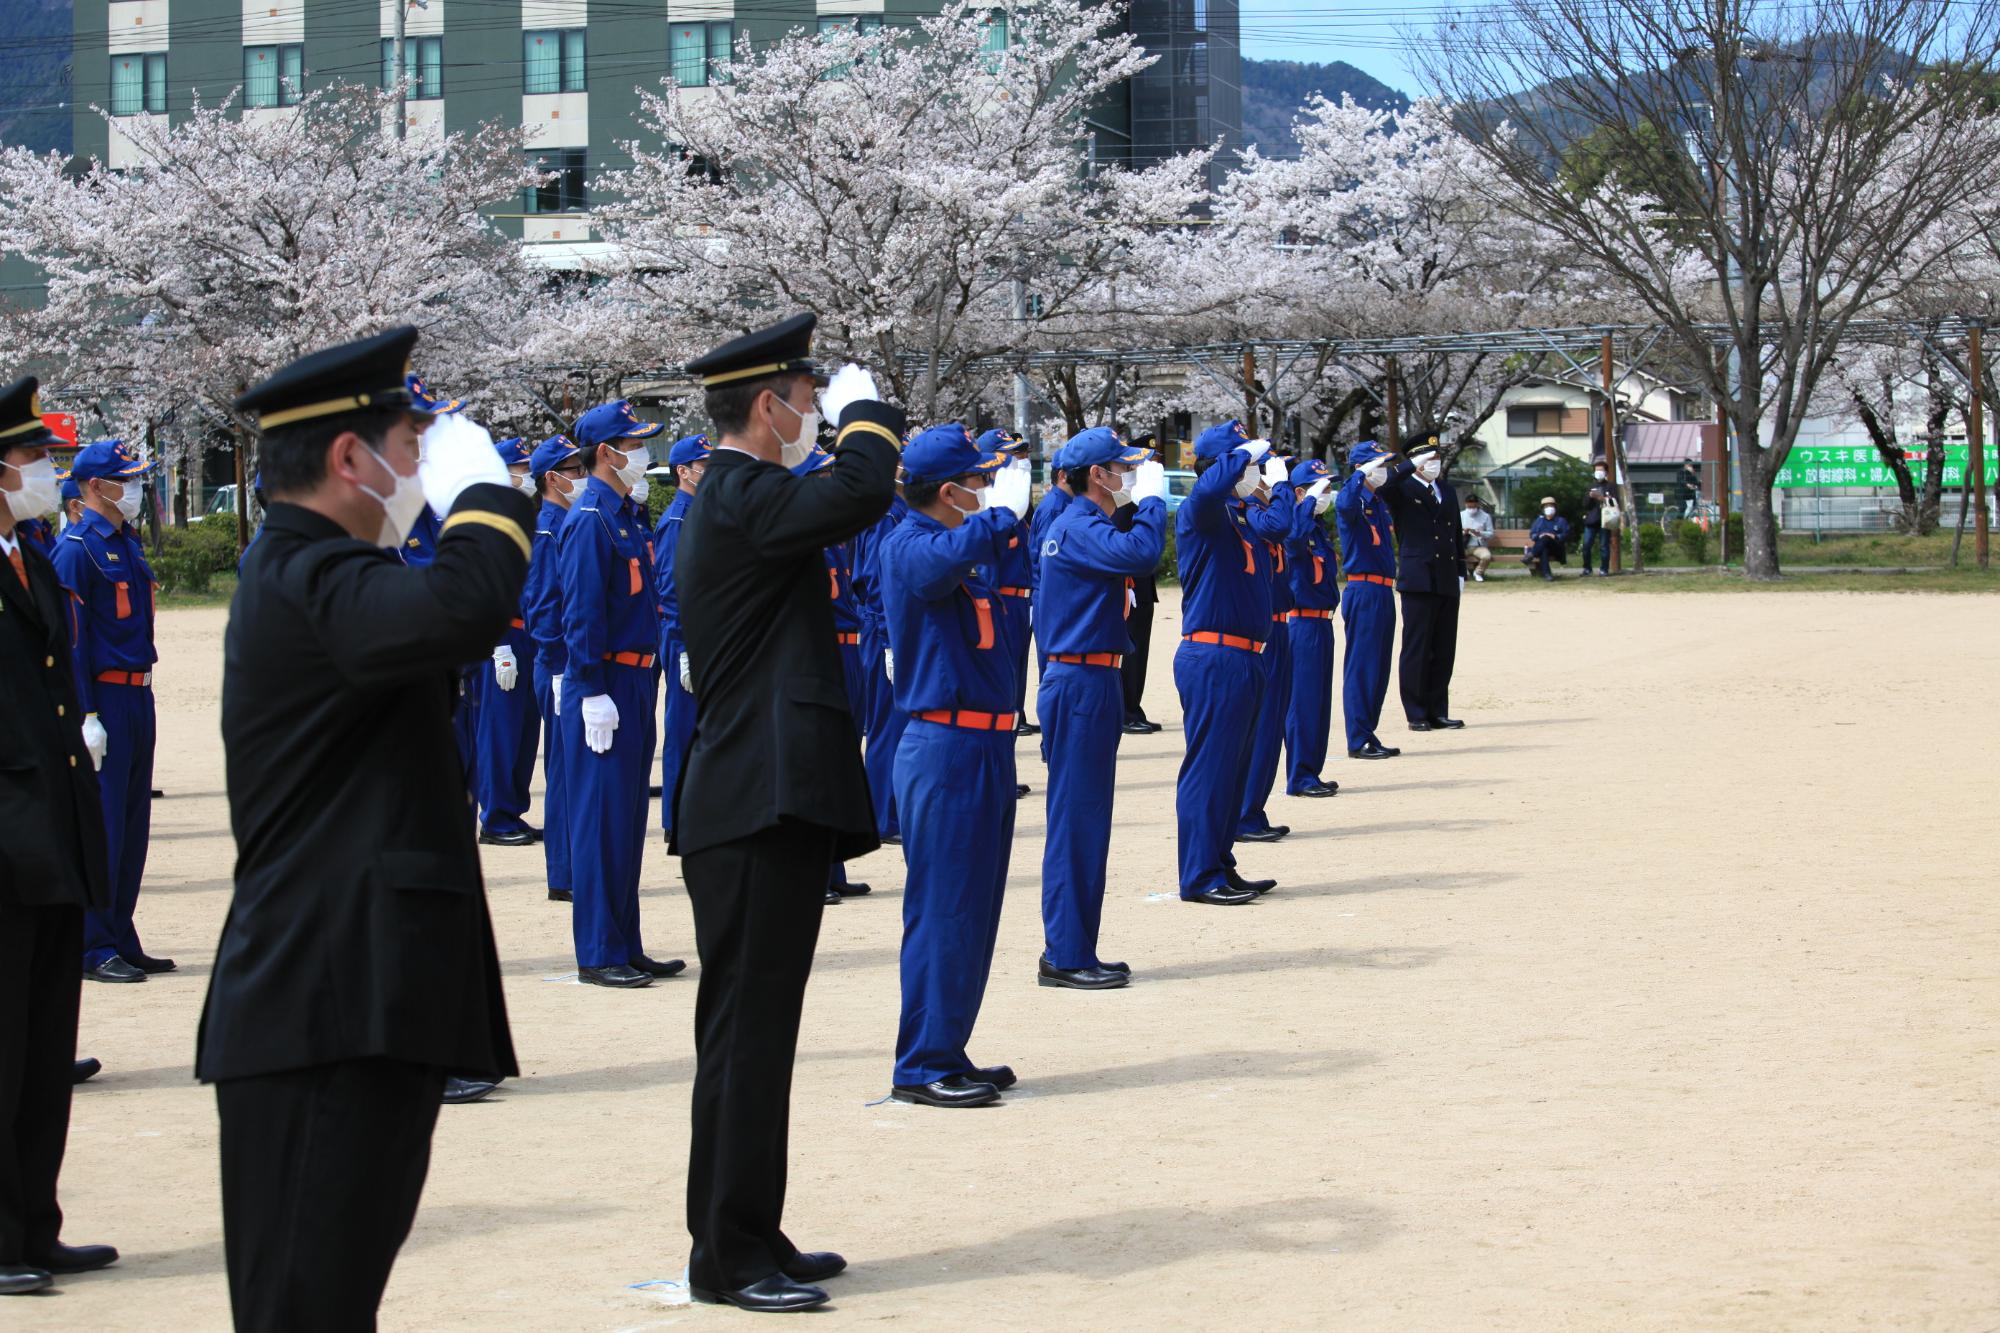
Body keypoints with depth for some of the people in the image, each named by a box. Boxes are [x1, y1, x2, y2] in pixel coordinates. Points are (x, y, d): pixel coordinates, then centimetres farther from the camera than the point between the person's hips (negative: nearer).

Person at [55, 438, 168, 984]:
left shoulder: (129, 542, 15)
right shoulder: (78, 548, -12)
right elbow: (72, 636, -16)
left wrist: (142, 696, 19)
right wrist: (88, 717, -19)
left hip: (138, 695, 9)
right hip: (105, 699, -9)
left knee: (133, 822, 12)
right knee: (102, 823, -5)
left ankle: (123, 942, 19)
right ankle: (94, 949, 1)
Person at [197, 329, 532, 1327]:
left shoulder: (296, 572, 18)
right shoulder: (312, 579, -16)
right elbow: (460, 609, -36)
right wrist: (480, 486, -18)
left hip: (341, 1008, 11)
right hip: (331, 1011, -11)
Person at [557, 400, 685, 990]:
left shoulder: (623, 517, 15)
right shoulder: (589, 520, -14)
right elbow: (581, 613, -19)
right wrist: (593, 693, -21)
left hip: (634, 683, 10)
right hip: (606, 686, -10)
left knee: (627, 820, 12)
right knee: (602, 820, -5)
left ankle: (625, 947, 18)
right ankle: (598, 956, -1)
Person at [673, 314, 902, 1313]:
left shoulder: (730, 499, 19)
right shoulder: (744, 498, -14)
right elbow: (862, 491, -28)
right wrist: (864, 409, -11)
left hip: (764, 807, 11)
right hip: (760, 812, -11)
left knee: (754, 1031, 14)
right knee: (746, 1029, -6)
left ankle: (748, 1240, 21)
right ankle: (728, 1257, -2)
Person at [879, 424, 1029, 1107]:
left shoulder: (973, 555, 16)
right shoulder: (908, 546, -13)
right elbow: (951, 559, -36)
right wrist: (1002, 512, -23)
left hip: (984, 747, 10)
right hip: (945, 749, -10)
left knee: (974, 910, 13)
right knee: (942, 910, -6)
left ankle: (947, 1055, 22)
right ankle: (922, 1067, -1)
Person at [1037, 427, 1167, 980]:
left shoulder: (1082, 524, 17)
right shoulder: (1078, 527, -16)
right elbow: (1139, 553, -32)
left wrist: (1143, 503, 11)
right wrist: (1151, 498, -17)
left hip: (1088, 680, 11)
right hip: (1082, 682, -11)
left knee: (1084, 820, 13)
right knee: (1077, 818, -7)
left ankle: (1072, 950, 18)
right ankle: (1065, 957, -4)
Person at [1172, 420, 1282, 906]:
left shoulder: (1240, 516, 16)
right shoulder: (1199, 513, -11)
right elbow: (1210, 485, -35)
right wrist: (1247, 454, -19)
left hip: (1243, 661, 10)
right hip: (1213, 659, -10)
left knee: (1233, 769, 14)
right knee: (1209, 766, -6)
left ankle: (1221, 867, 22)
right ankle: (1200, 878, -3)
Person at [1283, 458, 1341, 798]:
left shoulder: (1320, 528, 15)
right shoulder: (1295, 522, -12)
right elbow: (1295, 537, -37)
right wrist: (1311, 499, -31)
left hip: (1322, 622, 9)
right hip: (1302, 623, -9)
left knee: (1319, 702, 12)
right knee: (1303, 700, -6)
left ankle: (1310, 773, 19)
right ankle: (1299, 778, -2)